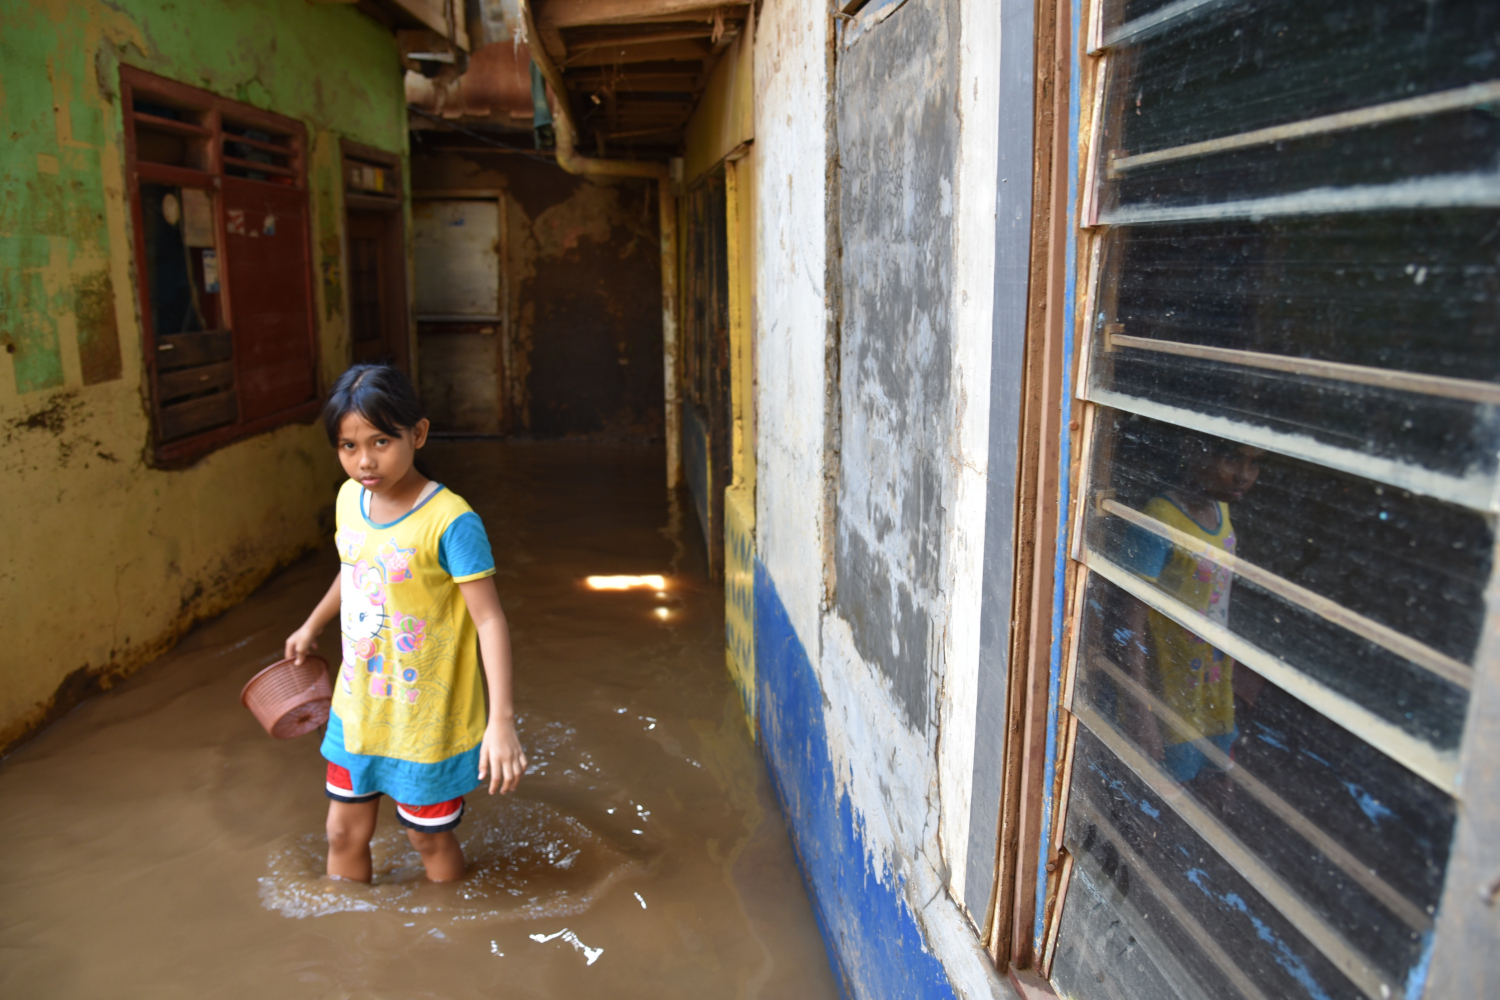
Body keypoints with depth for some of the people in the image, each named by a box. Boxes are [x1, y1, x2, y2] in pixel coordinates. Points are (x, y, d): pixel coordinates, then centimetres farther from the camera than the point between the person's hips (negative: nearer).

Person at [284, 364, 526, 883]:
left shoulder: (449, 520, -25)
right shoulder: (349, 497, -3)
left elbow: (489, 619, -26)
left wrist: (502, 719, -33)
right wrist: (312, 625, 33)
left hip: (426, 719, -6)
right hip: (357, 708, 6)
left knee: (430, 840, 14)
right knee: (344, 834, 19)